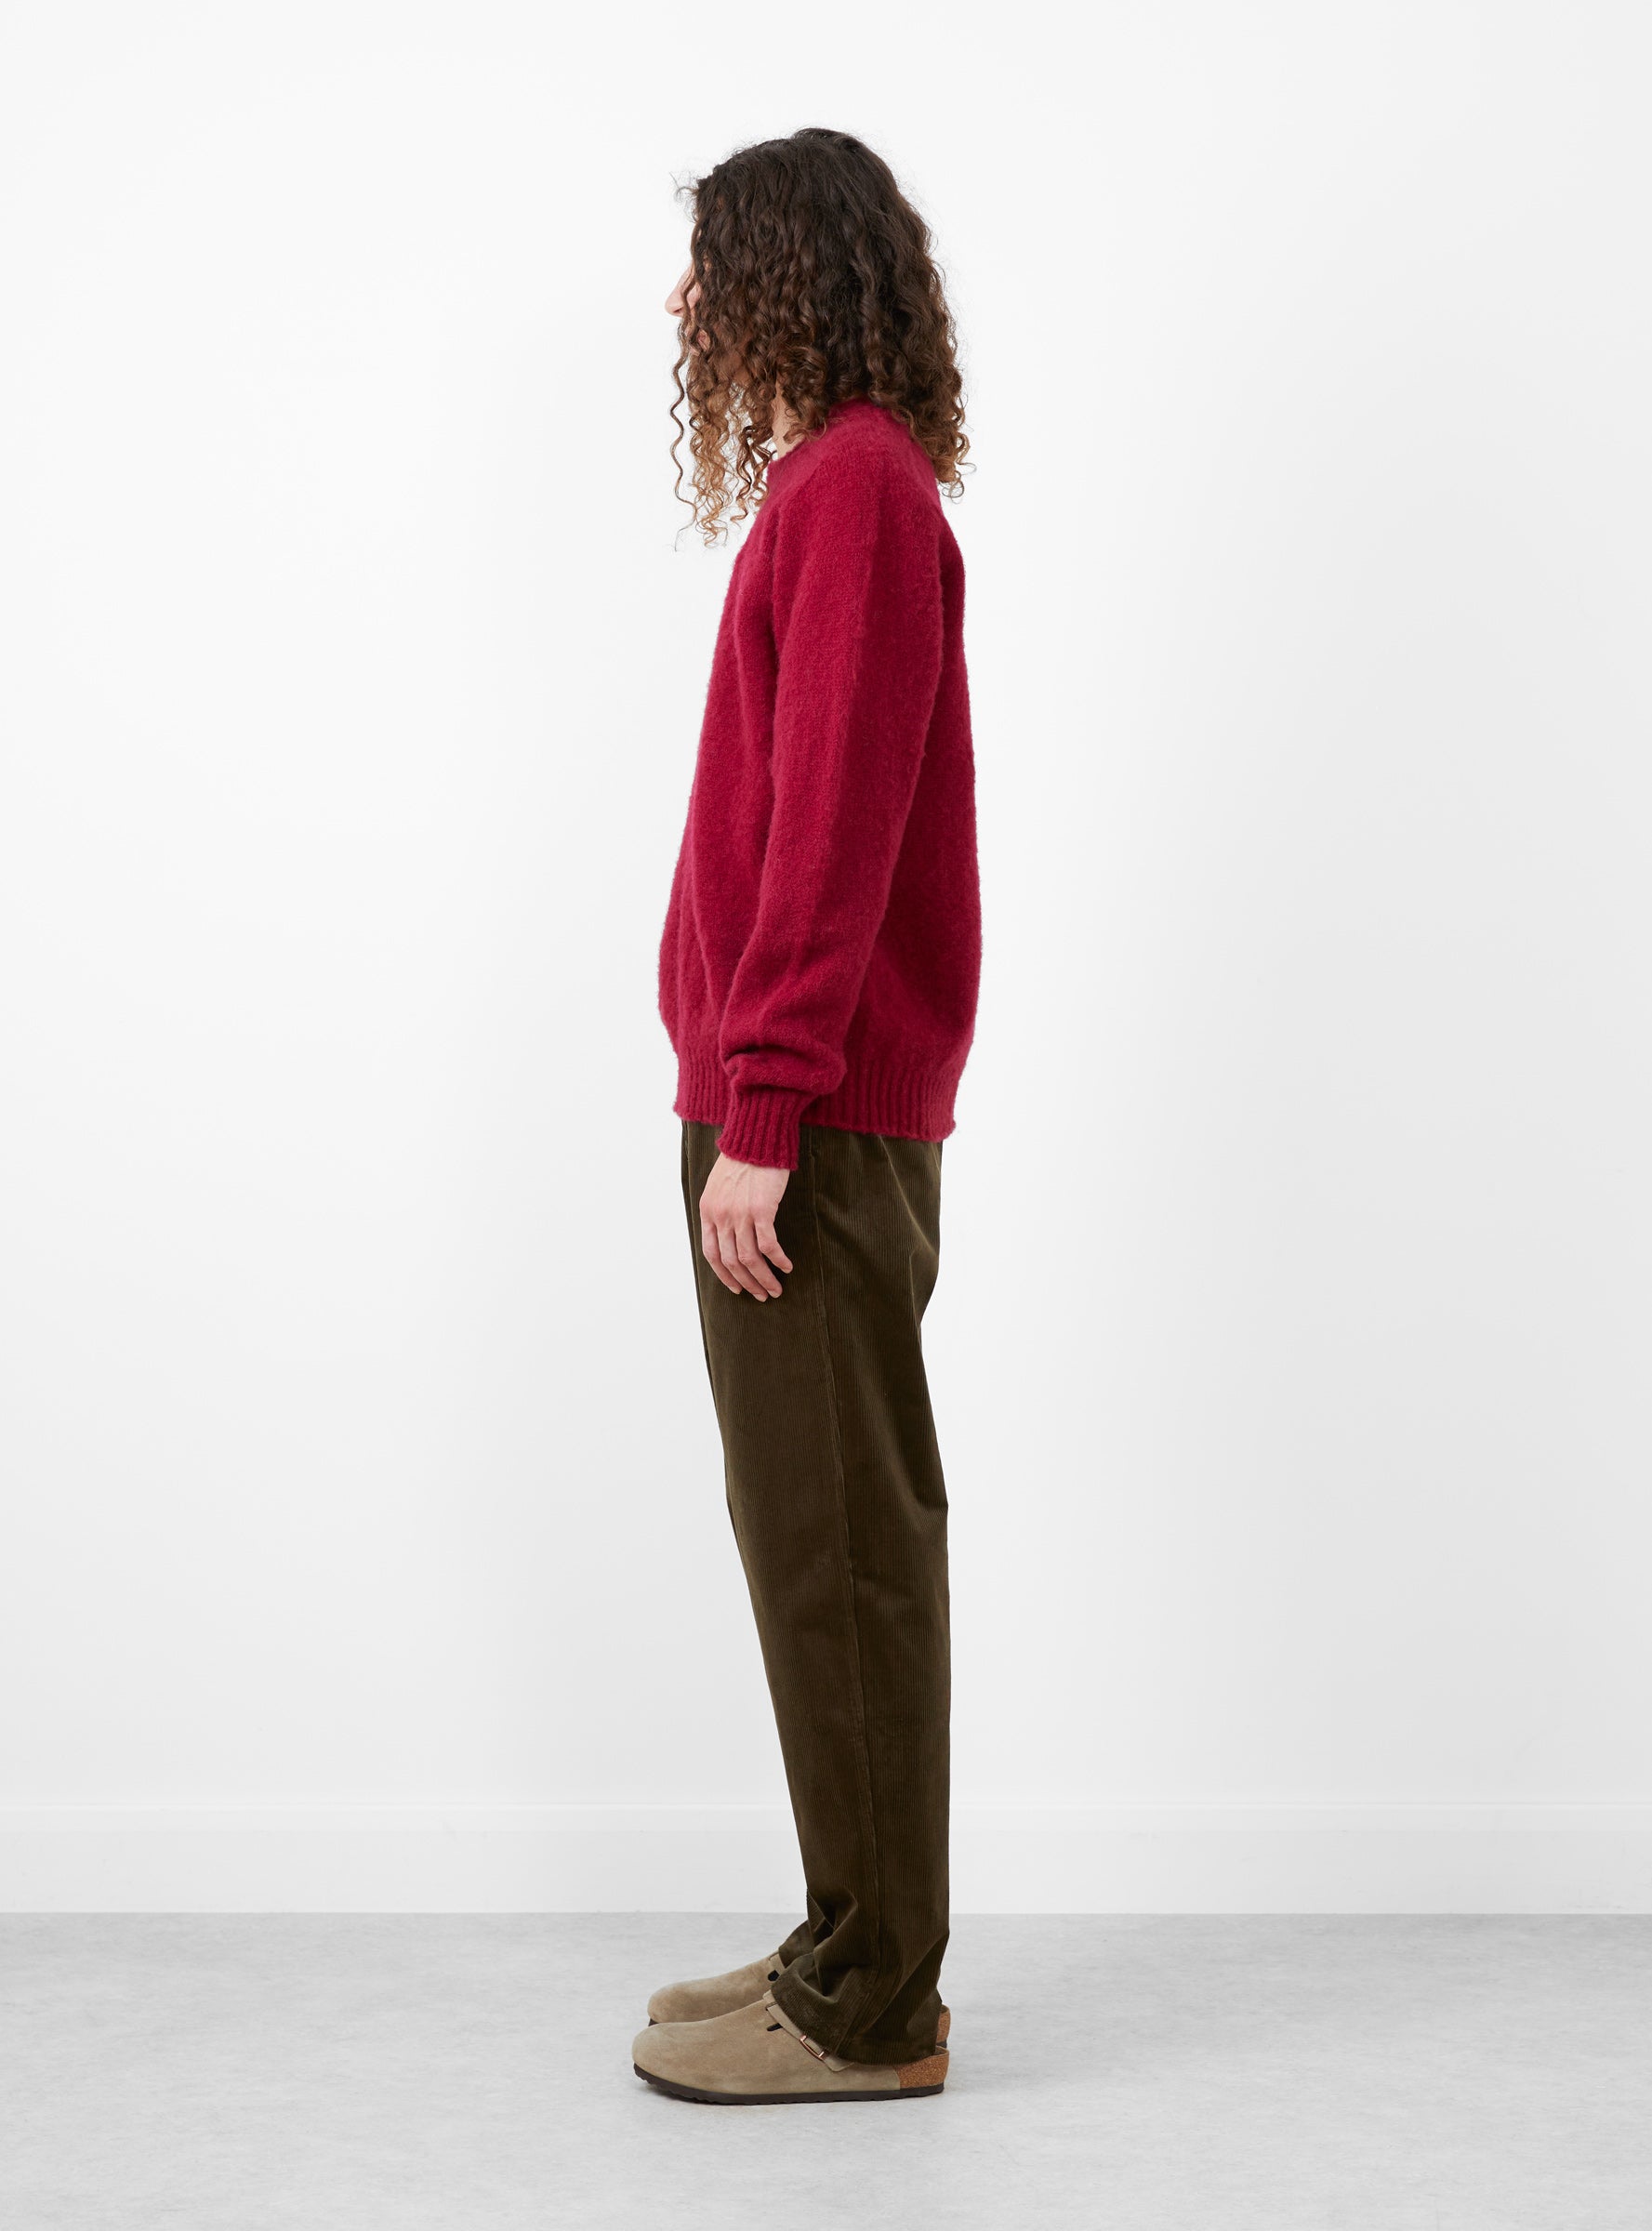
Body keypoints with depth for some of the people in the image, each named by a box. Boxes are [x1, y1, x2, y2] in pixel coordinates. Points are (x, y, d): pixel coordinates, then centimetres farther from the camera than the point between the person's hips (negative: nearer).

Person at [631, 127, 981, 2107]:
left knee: (837, 1551, -4)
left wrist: (761, 1121, -21)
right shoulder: (843, 484, 19)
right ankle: (858, 1946, 23)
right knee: (827, 1541, 13)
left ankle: (869, 2011, 5)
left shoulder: (854, 493, -11)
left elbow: (833, 834, -19)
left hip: (813, 1124, -10)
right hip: (815, 1106, 10)